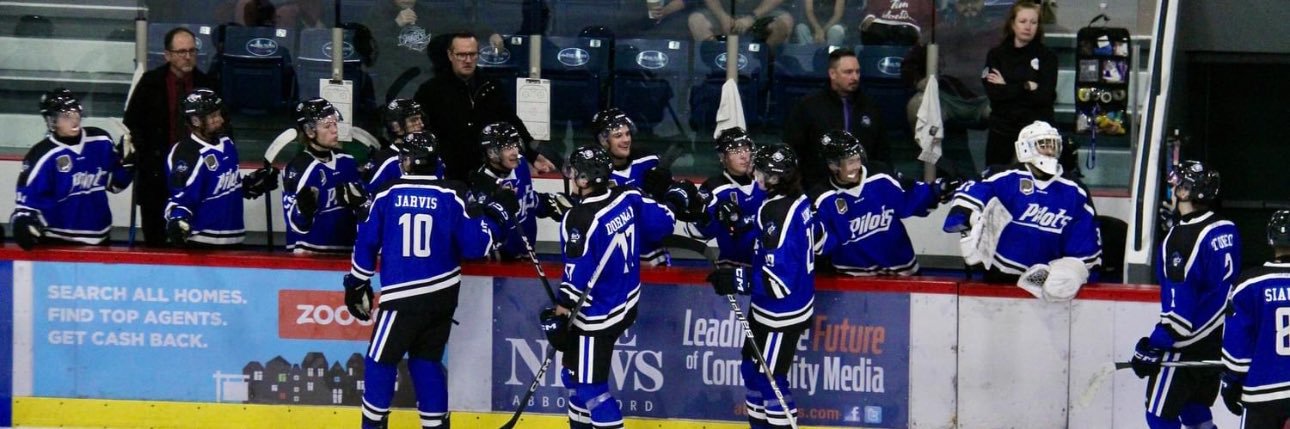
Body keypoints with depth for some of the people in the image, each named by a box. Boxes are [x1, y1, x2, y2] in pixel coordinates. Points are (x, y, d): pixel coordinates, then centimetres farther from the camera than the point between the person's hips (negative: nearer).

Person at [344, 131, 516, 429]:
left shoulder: (387, 195, -2)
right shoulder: (452, 197, -4)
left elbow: (367, 242, 5)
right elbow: (474, 246, -4)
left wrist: (357, 284, 18)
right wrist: (497, 217, 12)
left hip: (404, 296, -3)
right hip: (443, 294, 3)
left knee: (380, 360, 9)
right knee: (426, 360, 15)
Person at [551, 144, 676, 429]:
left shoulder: (580, 219, -23)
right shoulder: (628, 197, -3)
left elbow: (578, 276, -23)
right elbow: (663, 221, 7)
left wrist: (560, 313, -15)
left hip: (598, 316, -9)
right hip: (625, 303, 9)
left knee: (591, 386, -1)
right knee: (576, 373, 22)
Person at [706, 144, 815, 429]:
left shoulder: (776, 213, -28)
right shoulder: (799, 201, 1)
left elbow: (778, 280, -29)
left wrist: (736, 280, -23)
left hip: (781, 313, -10)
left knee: (770, 379, 2)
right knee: (753, 368, 21)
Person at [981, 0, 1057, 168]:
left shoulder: (1047, 57, 5)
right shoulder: (997, 55, 8)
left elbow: (1046, 96, -8)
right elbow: (993, 93, -5)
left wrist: (1007, 88, -6)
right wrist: (1027, 87, -8)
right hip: (1002, 131, 2)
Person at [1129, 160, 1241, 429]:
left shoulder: (1183, 237, -20)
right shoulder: (1227, 229, 5)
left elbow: (1180, 305, -23)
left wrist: (1154, 346, -18)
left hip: (1187, 344, -9)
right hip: (1218, 342, 9)